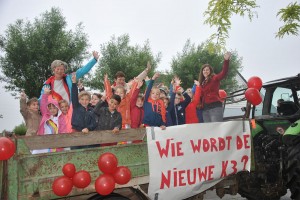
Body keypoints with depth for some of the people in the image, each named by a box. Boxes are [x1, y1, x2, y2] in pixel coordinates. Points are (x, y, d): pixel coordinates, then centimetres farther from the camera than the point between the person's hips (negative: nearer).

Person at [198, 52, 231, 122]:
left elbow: (223, 73, -15)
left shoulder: (214, 78, 4)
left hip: (215, 106, -6)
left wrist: (226, 61, -27)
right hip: (205, 109, 6)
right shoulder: (202, 83, 21)